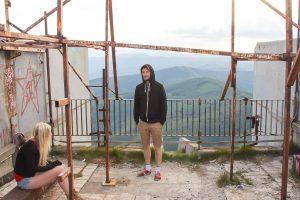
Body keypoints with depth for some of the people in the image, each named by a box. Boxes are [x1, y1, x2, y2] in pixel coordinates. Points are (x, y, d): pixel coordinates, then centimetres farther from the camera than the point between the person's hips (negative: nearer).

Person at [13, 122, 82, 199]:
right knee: (59, 170, -20)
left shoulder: (37, 144, 4)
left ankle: (73, 194, -7)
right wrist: (52, 165, -18)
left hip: (32, 174, 9)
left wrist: (53, 163, -3)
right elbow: (31, 170, -23)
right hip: (24, 180, -9)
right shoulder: (30, 147, -22)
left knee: (62, 167, -6)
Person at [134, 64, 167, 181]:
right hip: (143, 123, 4)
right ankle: (148, 169, 25)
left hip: (156, 123, -4)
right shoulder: (139, 88, 5)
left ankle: (158, 171, 14)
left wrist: (162, 121, -9)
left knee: (157, 147, 4)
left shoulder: (159, 87, -5)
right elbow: (136, 105, 10)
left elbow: (163, 105, -5)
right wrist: (136, 120, 5)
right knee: (145, 146, 12)